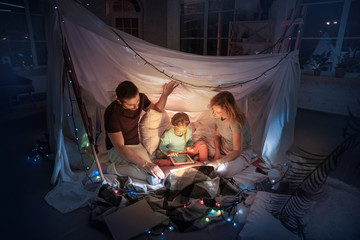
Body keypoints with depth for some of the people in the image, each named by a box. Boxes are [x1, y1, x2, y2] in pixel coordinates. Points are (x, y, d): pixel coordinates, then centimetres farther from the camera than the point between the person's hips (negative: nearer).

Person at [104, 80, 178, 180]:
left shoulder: (141, 98, -9)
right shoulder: (111, 113, -28)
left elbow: (157, 108, 13)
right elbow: (119, 146, -31)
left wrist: (165, 94, -8)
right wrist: (145, 164, -41)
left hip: (137, 144, 7)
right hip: (117, 150, -6)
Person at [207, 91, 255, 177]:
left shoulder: (236, 122, -34)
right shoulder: (218, 116, -13)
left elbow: (237, 151, -29)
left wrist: (217, 162, -35)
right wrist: (217, 153, -10)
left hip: (241, 153, -6)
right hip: (224, 150, 6)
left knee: (222, 171, -28)